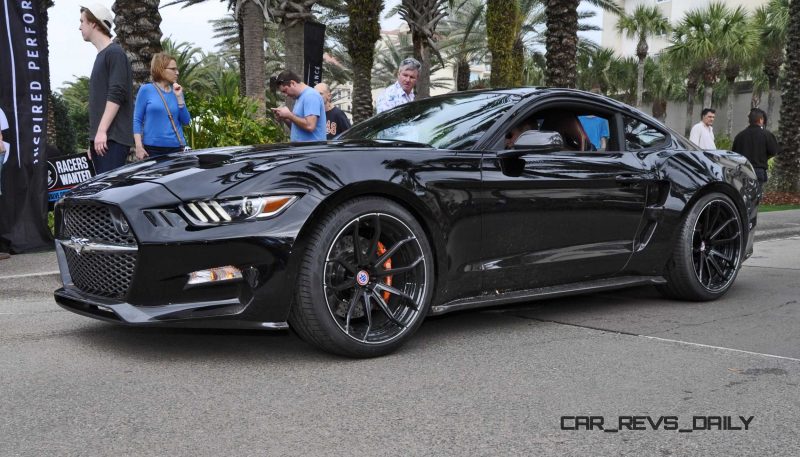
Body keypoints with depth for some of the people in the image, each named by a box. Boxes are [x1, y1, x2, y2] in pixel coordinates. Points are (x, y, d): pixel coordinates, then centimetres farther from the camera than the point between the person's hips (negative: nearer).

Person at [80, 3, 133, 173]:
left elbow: (116, 95, -15)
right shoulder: (101, 56, 21)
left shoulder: (114, 53, -5)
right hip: (100, 139, 9)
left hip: (112, 138, -9)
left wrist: (102, 131, -19)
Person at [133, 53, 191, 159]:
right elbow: (137, 120, 0)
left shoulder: (176, 91, 11)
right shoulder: (146, 90, 1)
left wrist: (179, 97, -3)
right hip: (153, 148, -3)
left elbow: (186, 121, 6)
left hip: (176, 148, 3)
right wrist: (139, 146, -10)